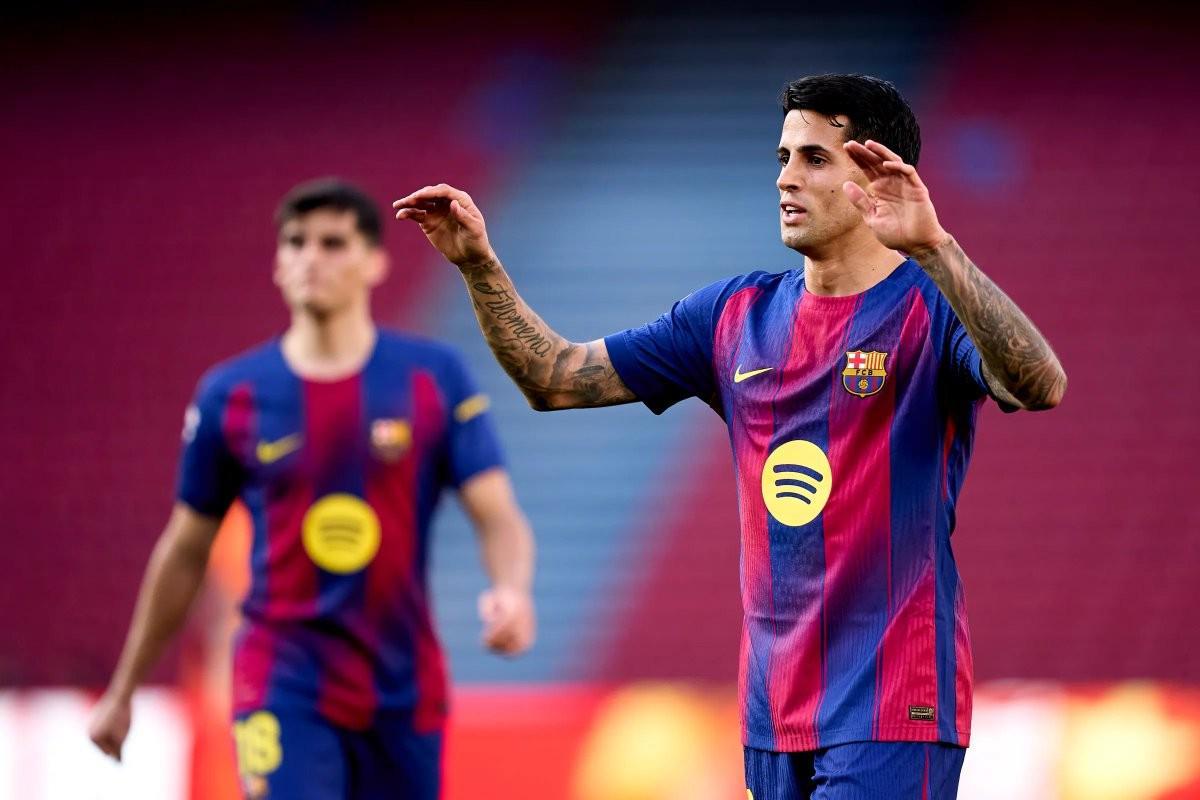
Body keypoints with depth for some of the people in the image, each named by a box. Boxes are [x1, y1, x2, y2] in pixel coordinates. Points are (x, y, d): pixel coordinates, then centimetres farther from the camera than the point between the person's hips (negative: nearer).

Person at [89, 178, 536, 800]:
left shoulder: (435, 380, 0)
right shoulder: (230, 395, 1)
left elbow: (499, 517, -5)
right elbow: (184, 553, 11)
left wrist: (512, 591, -28)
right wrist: (122, 692, 16)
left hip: (404, 693, 2)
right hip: (283, 689, -2)